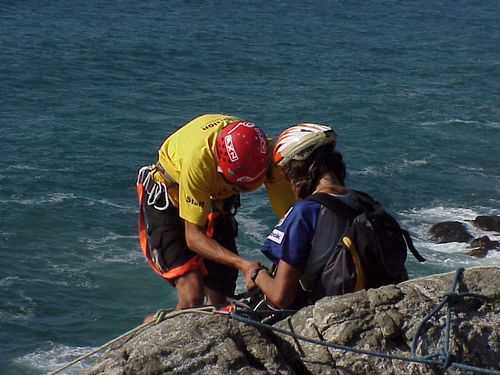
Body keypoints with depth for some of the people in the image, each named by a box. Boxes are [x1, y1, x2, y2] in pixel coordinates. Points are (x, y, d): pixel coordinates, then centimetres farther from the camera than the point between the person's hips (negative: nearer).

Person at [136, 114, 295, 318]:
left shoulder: (268, 156, -29)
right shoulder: (199, 157, -40)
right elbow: (193, 236, -33)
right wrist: (242, 264, -46)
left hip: (217, 201, 4)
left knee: (219, 300, -1)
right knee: (192, 296, -20)